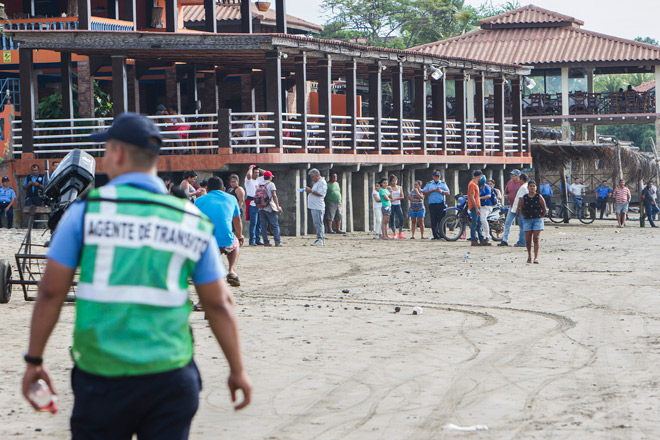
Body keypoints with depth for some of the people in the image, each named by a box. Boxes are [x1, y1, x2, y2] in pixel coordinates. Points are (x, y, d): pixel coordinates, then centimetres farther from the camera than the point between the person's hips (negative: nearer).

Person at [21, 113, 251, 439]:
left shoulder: (86, 210, -3)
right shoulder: (192, 222, 5)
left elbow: (51, 292, -2)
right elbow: (219, 304, 6)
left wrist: (34, 359, 8)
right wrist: (237, 370, 15)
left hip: (101, 376, -2)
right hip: (170, 376, 2)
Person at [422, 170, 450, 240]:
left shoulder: (443, 184, 14)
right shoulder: (429, 184, 14)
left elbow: (448, 193, 7)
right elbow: (424, 193, 4)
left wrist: (441, 191, -11)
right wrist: (433, 190, -6)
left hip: (441, 205, -1)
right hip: (432, 205, 1)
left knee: (441, 221, -7)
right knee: (433, 222, -3)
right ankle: (435, 236, 1)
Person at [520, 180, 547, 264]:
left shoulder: (539, 197, -3)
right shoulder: (524, 198, 1)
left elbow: (544, 209, 5)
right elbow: (521, 209, 14)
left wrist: (540, 216, 9)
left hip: (537, 219, -2)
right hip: (527, 220, 2)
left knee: (536, 239, -11)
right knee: (528, 240, 1)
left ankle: (536, 257, -15)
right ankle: (529, 255, 22)